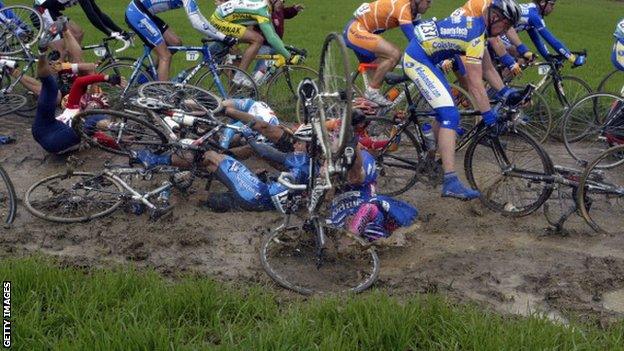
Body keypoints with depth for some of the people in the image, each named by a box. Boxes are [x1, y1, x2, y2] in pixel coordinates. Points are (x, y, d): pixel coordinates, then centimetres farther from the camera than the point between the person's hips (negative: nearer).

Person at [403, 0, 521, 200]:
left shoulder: (474, 23, 9)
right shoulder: (476, 35, -20)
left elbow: (486, 67, 19)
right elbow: (475, 83, -20)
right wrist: (490, 117, -15)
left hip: (421, 59, 11)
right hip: (418, 61, -11)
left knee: (444, 111, 21)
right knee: (450, 116, -18)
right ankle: (451, 182, -24)